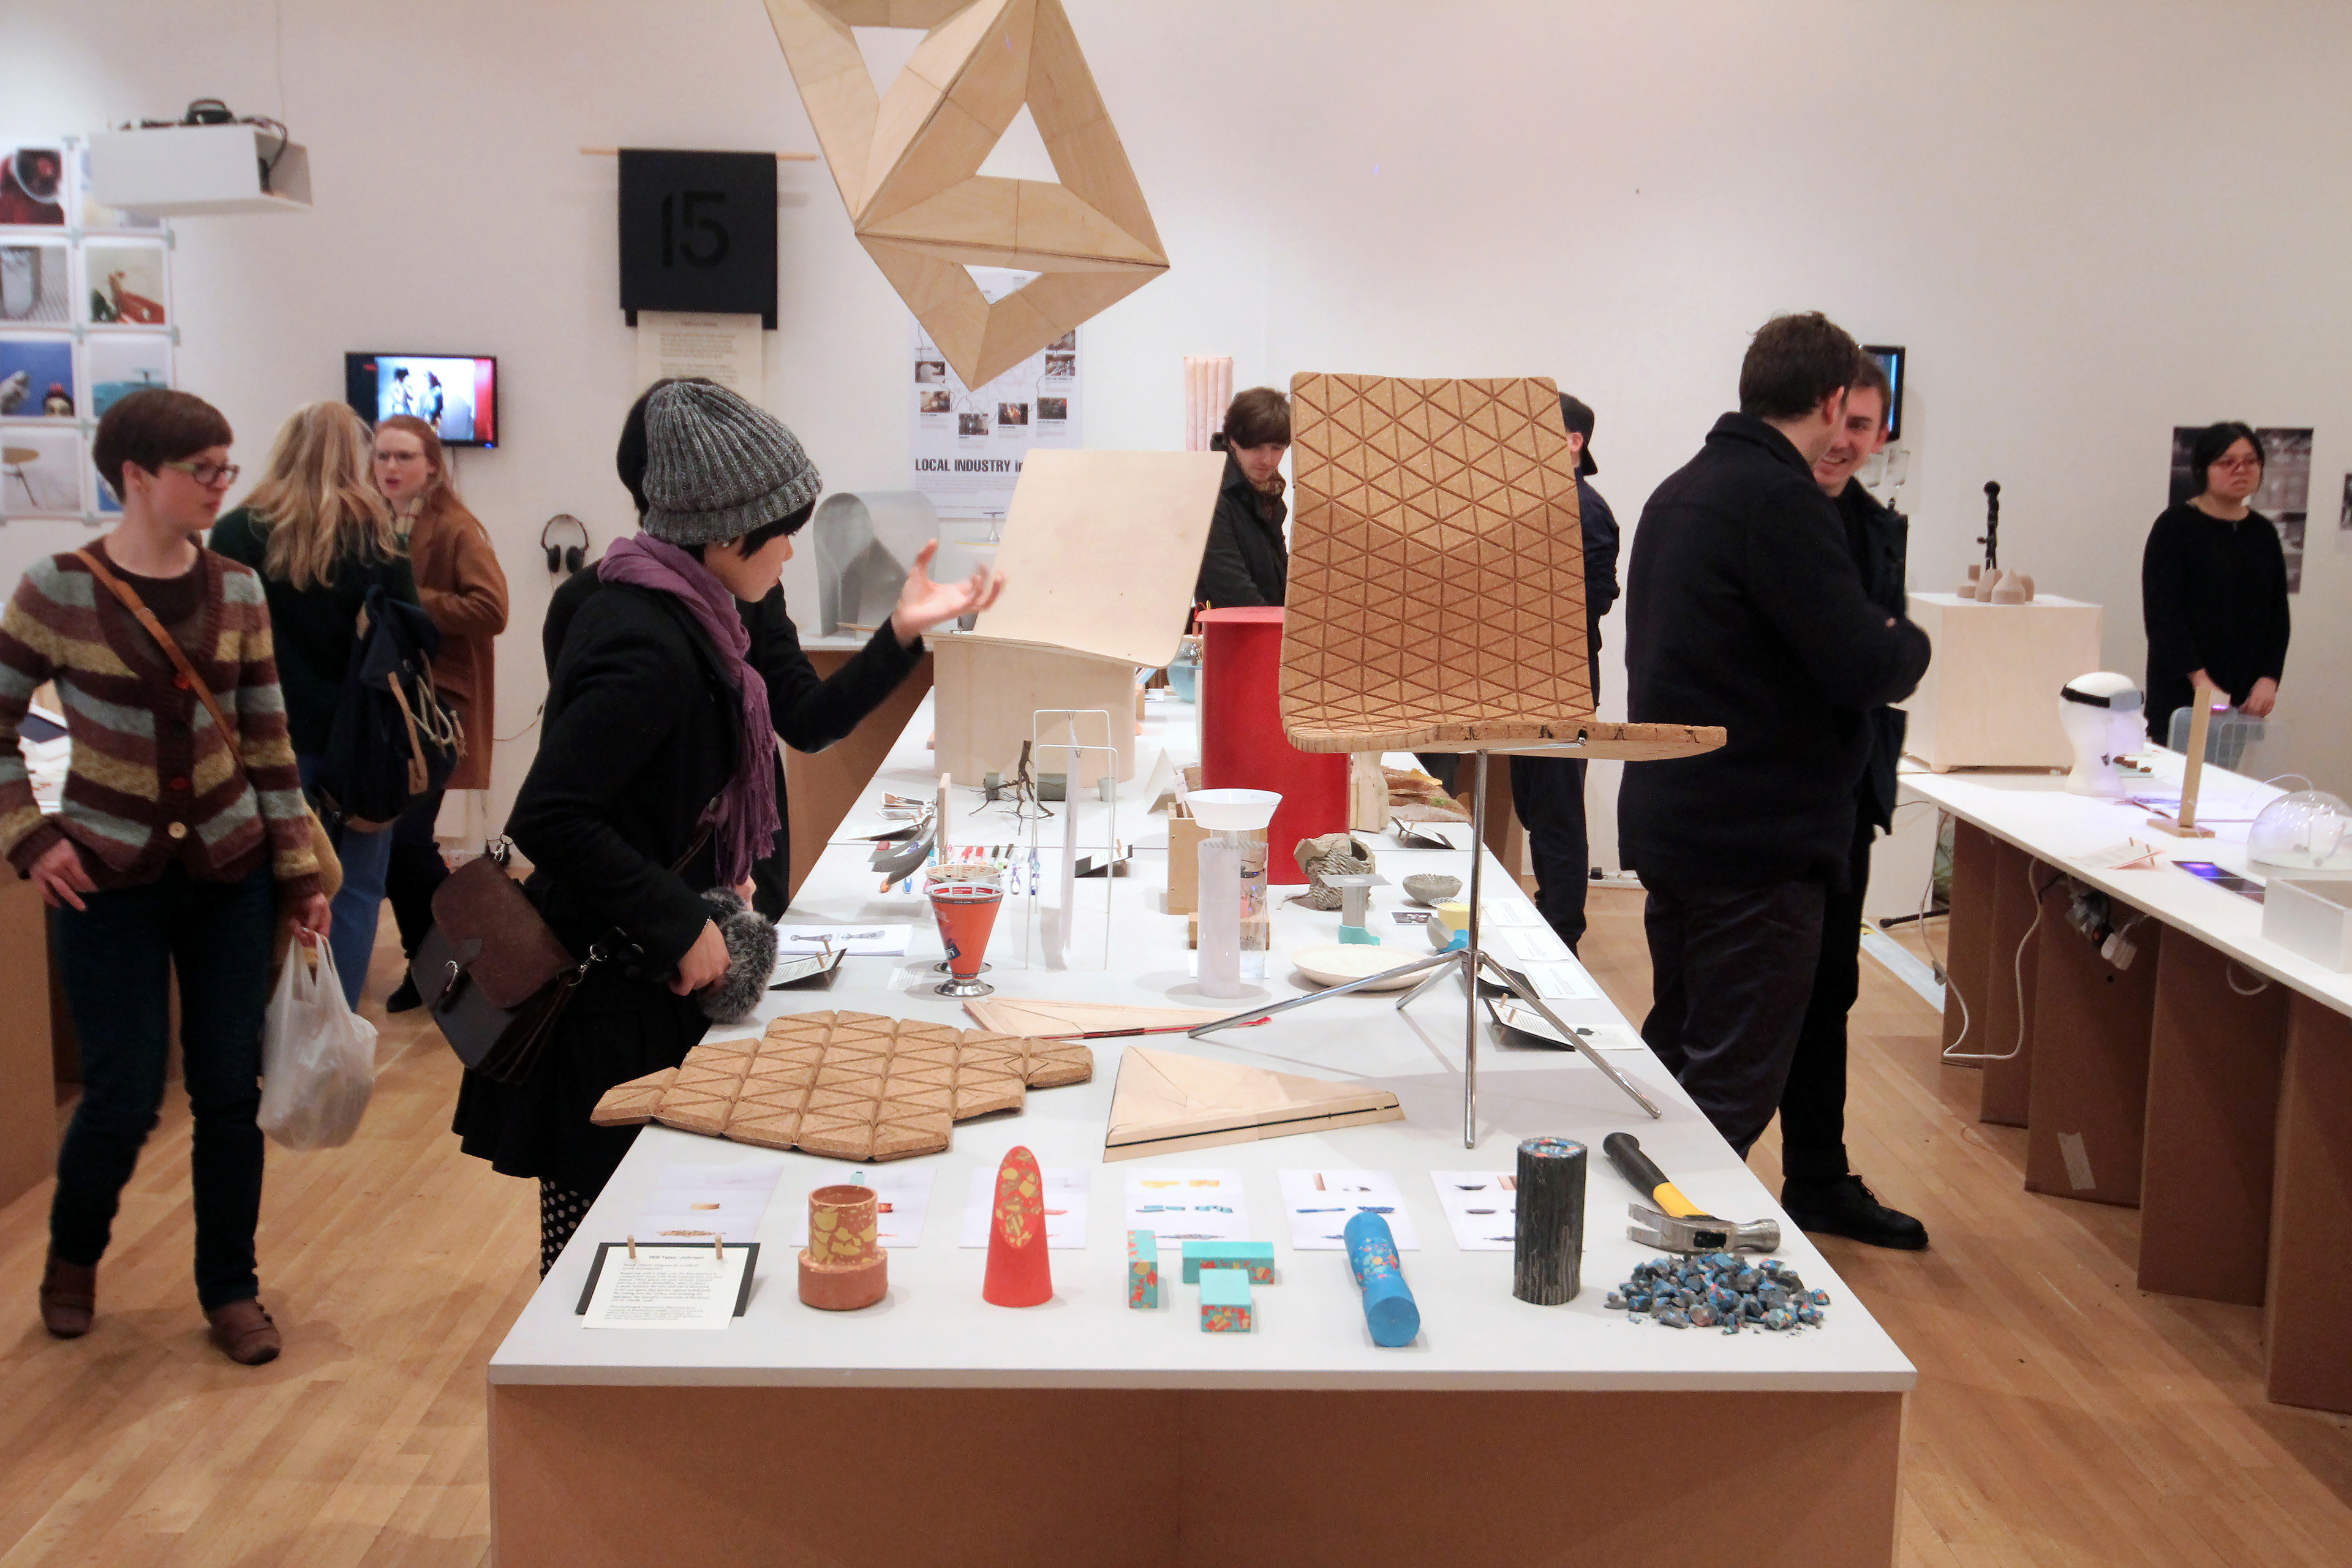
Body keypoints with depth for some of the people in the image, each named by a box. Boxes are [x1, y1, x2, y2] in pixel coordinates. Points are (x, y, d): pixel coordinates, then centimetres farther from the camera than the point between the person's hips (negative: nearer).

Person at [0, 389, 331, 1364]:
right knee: (126, 1095, 0)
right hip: (109, 879, -3)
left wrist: (300, 875, 4)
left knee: (230, 1089, 5)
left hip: (229, 872, 3)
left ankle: (231, 1291, 22)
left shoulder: (237, 590, 1)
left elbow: (268, 743, 5)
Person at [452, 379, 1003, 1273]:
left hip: (673, 968, 10)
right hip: (611, 990, -10)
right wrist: (682, 927, -24)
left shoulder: (725, 604, 4)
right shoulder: (646, 645, -26)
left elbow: (807, 723, 15)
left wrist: (903, 634, 4)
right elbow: (547, 818, -30)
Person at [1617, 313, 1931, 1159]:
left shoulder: (1680, 491, 13)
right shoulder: (1781, 499, -18)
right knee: (1732, 1089, -2)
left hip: (1668, 824, 10)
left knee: (1675, 1051, 21)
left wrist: (1876, 640, 16)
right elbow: (1864, 668, -21)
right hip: (1757, 837, -10)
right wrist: (1908, 641, 1)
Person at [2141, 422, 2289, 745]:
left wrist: (2269, 678, -4)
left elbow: (2278, 614, 11)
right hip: (2181, 691, -4)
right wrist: (2198, 677, -18)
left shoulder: (2263, 533, 13)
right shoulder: (2175, 526, -2)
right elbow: (2162, 612, -9)